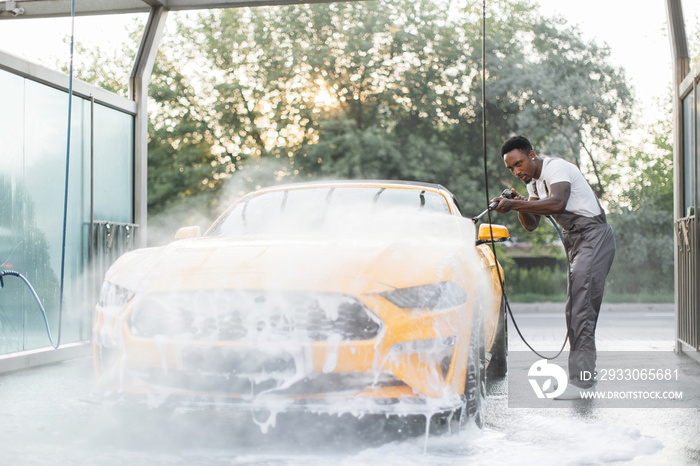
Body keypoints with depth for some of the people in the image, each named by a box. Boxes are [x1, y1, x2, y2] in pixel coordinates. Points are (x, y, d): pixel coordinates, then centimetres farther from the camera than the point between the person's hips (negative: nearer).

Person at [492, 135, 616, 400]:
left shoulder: (556, 168, -15)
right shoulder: (534, 182, 13)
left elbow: (557, 203, -34)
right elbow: (531, 225, 11)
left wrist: (514, 204, -37)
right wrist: (520, 206, -8)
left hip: (594, 236, -10)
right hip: (575, 241, 10)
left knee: (579, 308, -17)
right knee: (578, 308, 7)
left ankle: (581, 380, -20)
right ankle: (586, 375, 12)